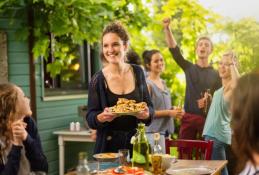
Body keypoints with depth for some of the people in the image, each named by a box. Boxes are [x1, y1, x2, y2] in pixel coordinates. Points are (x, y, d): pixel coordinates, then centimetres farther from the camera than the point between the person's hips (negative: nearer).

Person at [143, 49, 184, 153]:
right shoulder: (148, 84, -10)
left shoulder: (163, 82, 15)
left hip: (165, 131, 8)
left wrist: (175, 111, 7)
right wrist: (169, 112, -14)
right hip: (153, 132, -8)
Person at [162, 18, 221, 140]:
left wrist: (209, 100, -16)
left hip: (207, 118, -1)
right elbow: (174, 49, -2)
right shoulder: (189, 68, 9)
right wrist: (167, 28, -14)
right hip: (188, 117, 1)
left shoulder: (216, 74, 7)